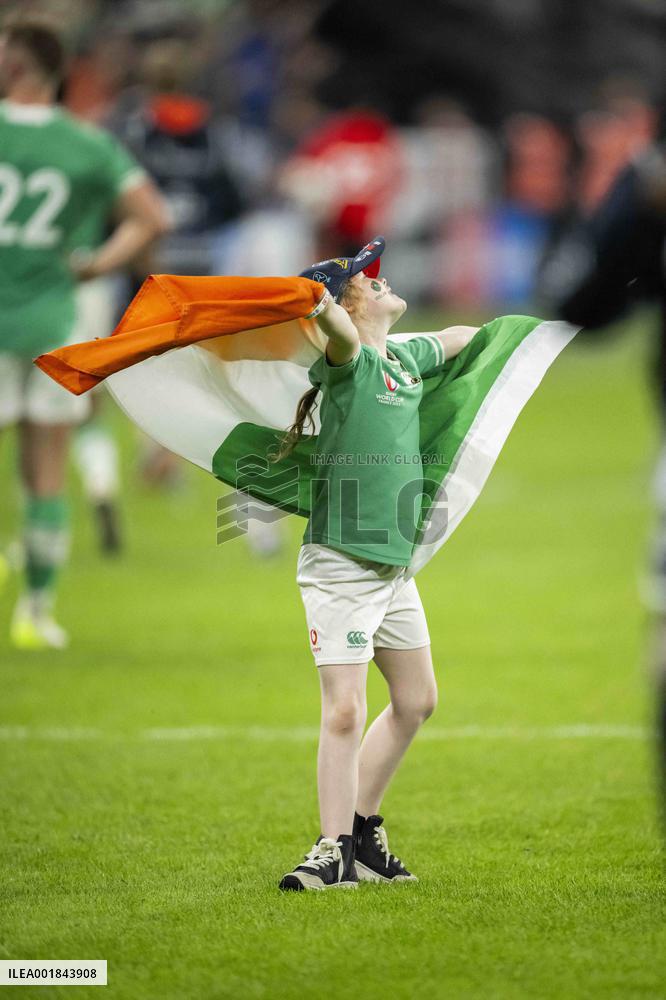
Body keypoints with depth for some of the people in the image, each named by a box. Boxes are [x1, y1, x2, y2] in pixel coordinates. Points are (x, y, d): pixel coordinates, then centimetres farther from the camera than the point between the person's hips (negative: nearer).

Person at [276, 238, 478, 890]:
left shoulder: (407, 358, 10)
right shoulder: (349, 361, -13)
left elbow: (456, 339, 34)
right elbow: (342, 334, -38)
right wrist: (322, 304, -58)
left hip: (394, 565, 9)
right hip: (339, 563, -9)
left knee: (416, 701, 17)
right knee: (345, 711, -12)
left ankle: (362, 827, 27)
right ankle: (336, 852, -7)